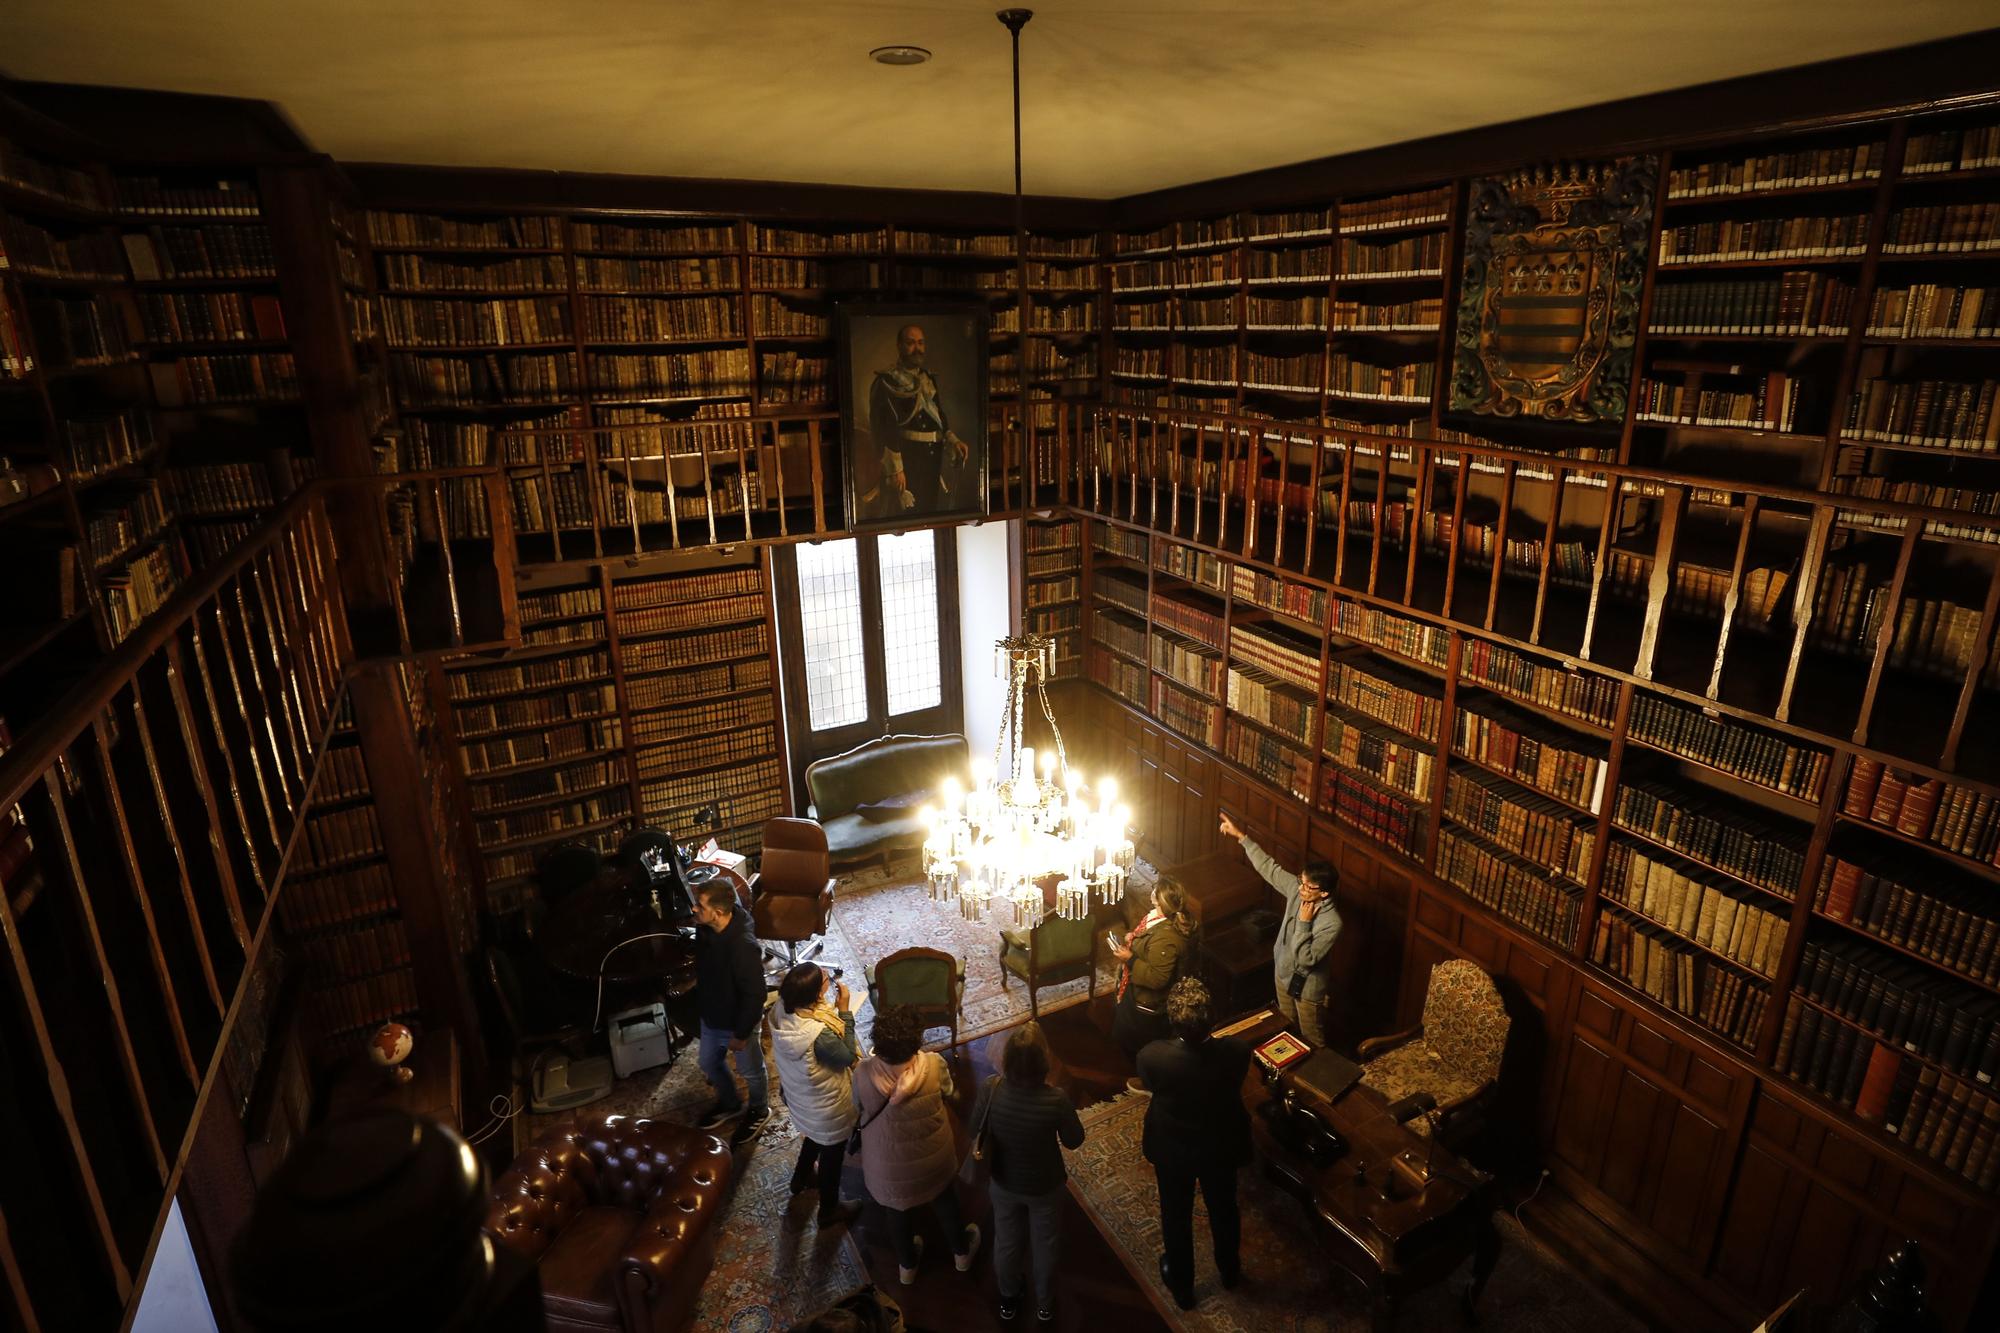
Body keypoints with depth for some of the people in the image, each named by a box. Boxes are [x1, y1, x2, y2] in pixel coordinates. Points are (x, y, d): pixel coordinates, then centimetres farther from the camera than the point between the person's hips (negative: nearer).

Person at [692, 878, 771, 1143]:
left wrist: (741, 1034, -18)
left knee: (750, 1071, 20)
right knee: (709, 1064, 29)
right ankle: (729, 1104, 56)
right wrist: (700, 1002, 16)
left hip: (736, 1023, -7)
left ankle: (759, 1111, 49)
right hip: (710, 1017, 7)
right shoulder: (705, 927, -16)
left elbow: (754, 995, -29)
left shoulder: (743, 946, -40)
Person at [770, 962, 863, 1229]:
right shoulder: (819, 1035, -43)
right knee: (831, 1154, 22)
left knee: (814, 1137, 37)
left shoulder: (781, 1010, -22)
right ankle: (829, 1210, 46)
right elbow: (847, 1056, -24)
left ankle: (801, 1179, 62)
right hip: (826, 1107, -7)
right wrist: (845, 1011, -25)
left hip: (796, 1095, 7)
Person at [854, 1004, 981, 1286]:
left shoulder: (864, 1073, -30)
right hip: (933, 1157, 0)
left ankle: (907, 1265, 54)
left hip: (889, 1164, 0)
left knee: (899, 1209, 29)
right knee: (944, 1198, 31)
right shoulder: (934, 1064, -30)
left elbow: (859, 1110, -8)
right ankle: (962, 1251, 55)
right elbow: (948, 1095, -8)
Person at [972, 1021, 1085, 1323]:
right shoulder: (1055, 1101, -36)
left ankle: (1008, 1300, 54)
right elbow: (1074, 1141, -16)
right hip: (1045, 1187, -2)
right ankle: (1044, 1304, 51)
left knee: (1007, 1243, 29)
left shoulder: (990, 1090, -29)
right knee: (1045, 1246, 27)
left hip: (1004, 1183, 2)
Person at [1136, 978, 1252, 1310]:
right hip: (1222, 1146, 2)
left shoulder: (1152, 1057, -37)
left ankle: (1181, 1284, 50)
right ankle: (1230, 1270, 57)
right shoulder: (1238, 1050, -32)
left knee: (1176, 1215, 26)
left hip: (1172, 1149, -1)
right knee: (1223, 1209, 30)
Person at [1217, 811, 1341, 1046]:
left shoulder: (1331, 922, -36)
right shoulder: (1297, 888, -19)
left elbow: (1305, 960, -34)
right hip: (1284, 972, 7)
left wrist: (1304, 923, -37)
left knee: (1311, 1039, 19)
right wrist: (1241, 836, -11)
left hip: (1308, 986, -7)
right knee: (1286, 1027, 31)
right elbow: (1269, 868, -8)